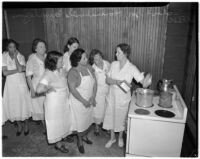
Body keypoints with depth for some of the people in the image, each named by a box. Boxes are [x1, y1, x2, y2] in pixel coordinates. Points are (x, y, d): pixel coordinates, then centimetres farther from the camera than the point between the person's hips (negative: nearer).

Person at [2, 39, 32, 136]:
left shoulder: (21, 57, -4)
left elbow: (20, 69, -21)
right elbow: (5, 72, -11)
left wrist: (15, 57, -16)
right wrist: (17, 70, -16)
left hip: (21, 84, -1)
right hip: (10, 84, 1)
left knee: (24, 104, 4)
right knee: (13, 105, 8)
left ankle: (26, 125, 26)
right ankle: (19, 126, 29)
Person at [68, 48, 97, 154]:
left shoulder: (89, 67, -3)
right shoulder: (73, 72, -20)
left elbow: (94, 82, 0)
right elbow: (72, 89, -24)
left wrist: (93, 97, -7)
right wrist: (83, 101, -20)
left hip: (90, 100, 6)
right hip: (78, 101, -5)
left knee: (88, 119, 20)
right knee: (80, 121, 9)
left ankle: (85, 136, 47)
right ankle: (80, 141, 35)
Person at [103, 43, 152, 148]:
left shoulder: (132, 68, -18)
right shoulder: (113, 64, -7)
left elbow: (144, 83, -23)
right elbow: (107, 80, -7)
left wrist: (146, 80, -47)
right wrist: (116, 82, -26)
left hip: (123, 99, -3)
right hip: (112, 97, 3)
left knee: (121, 119, 16)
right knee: (110, 117, 15)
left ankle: (120, 137, 46)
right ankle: (112, 138, 41)